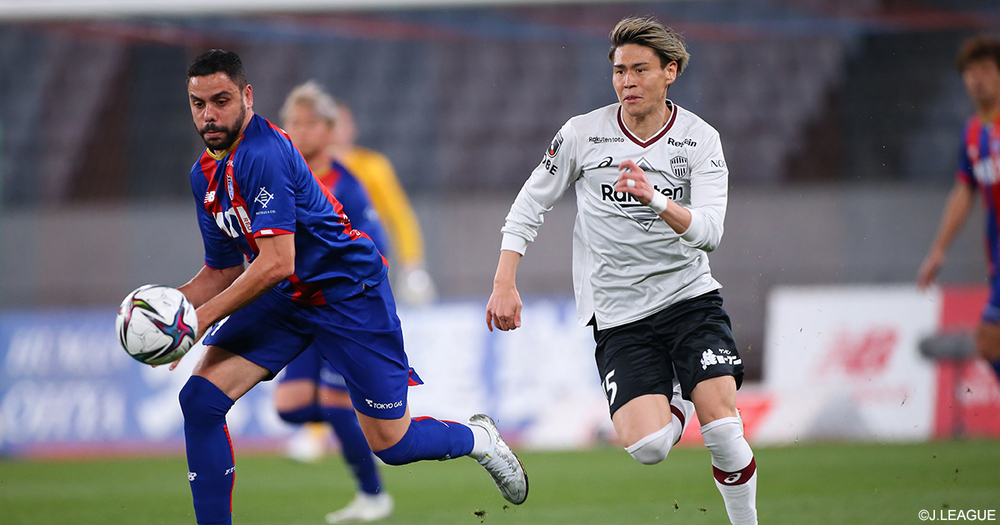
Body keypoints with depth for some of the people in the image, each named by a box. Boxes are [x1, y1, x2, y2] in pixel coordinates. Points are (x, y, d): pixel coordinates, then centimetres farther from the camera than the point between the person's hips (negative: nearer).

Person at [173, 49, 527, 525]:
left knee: (391, 444, 3)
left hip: (348, 293, -8)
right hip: (284, 299, 8)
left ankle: (478, 439, 34)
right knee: (200, 400, -12)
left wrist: (204, 317, -28)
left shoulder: (262, 155, -26)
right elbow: (223, 270, 12)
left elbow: (276, 263, -30)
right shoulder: (206, 174, 3)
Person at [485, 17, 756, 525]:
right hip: (618, 316, 0)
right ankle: (676, 405, 18)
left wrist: (657, 200, -33)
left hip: (690, 297, 0)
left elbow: (709, 231, -15)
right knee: (646, 447, -18)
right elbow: (528, 205, 9)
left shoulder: (701, 139, -3)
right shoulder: (582, 134, -2)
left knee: (723, 429, -18)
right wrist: (504, 283, -1)